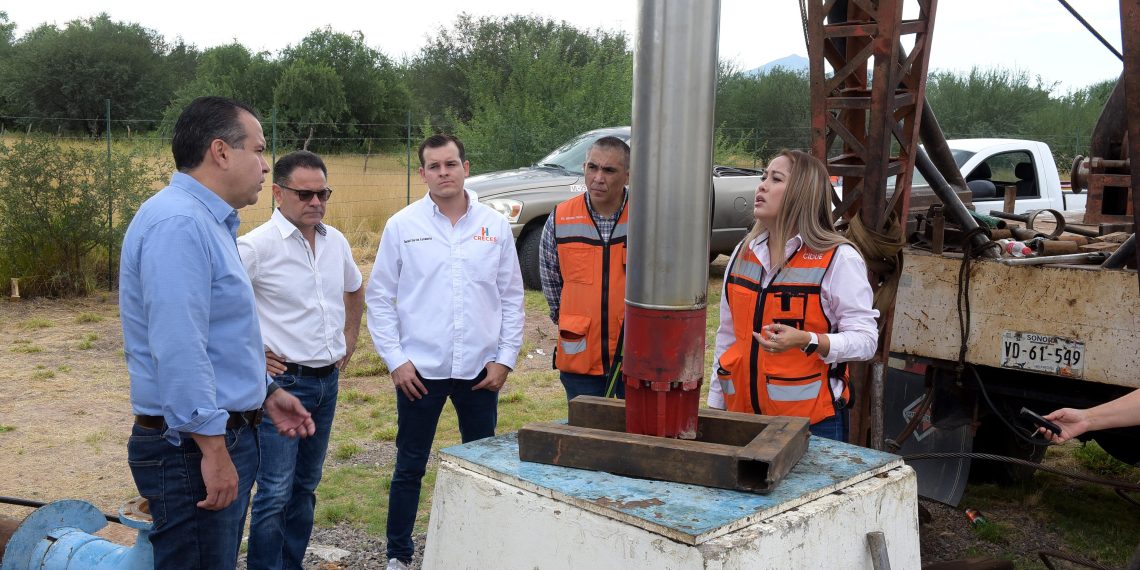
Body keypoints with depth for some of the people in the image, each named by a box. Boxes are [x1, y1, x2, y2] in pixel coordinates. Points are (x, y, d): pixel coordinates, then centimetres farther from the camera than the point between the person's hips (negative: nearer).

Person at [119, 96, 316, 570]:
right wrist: (213, 450, -24)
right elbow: (178, 349, -26)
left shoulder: (208, 222, 15)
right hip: (193, 448, -10)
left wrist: (265, 392, 22)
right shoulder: (178, 223, -19)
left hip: (224, 438, 10)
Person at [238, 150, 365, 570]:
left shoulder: (335, 241, 6)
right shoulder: (258, 245, -15)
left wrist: (349, 340, 16)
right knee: (275, 494, -4)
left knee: (305, 487, 16)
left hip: (327, 381, 7)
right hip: (282, 381, -7)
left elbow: (355, 291, 25)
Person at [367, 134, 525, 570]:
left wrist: (505, 357, 0)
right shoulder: (402, 226, -1)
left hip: (480, 370, 2)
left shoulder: (495, 226, 3)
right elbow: (379, 296, 0)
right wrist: (395, 359, -6)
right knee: (410, 467, 9)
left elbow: (511, 297, 6)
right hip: (420, 370, -1)